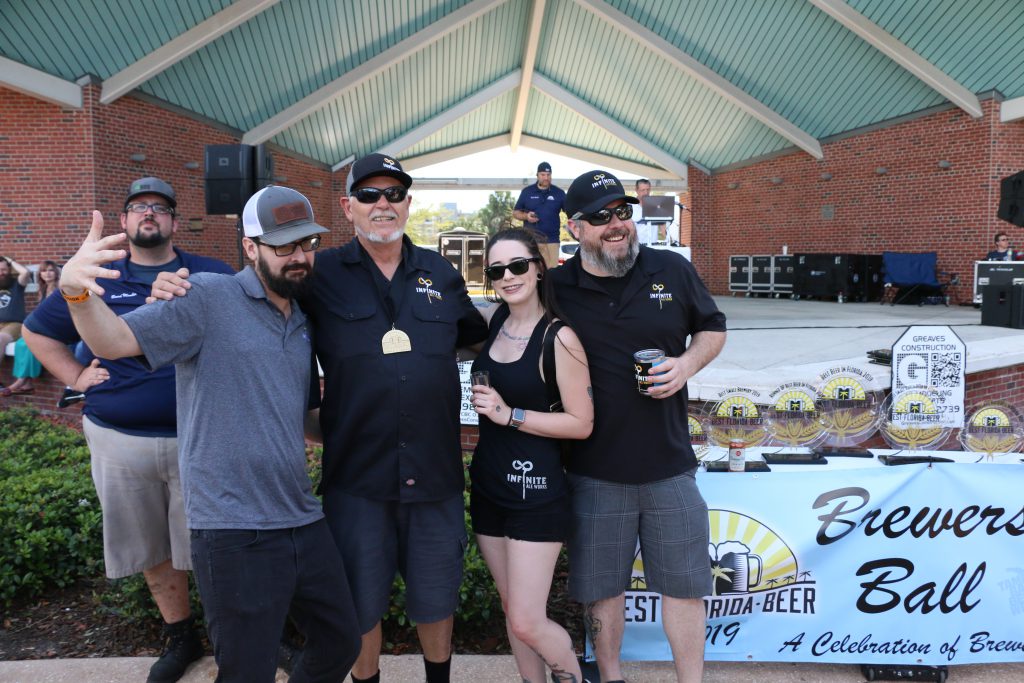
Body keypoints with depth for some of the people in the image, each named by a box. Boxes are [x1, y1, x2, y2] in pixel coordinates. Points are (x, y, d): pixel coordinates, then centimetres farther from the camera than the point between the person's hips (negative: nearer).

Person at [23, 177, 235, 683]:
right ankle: (180, 637, 33)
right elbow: (36, 331, 19)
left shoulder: (214, 277, 0)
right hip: (118, 442, 3)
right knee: (151, 548, 15)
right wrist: (76, 376, 6)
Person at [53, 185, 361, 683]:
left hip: (303, 523, 7)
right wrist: (76, 290, -36)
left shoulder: (302, 325, 13)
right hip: (235, 532, -7)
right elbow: (115, 340, -18)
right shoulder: (208, 297, -8)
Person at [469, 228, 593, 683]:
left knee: (527, 623, -2)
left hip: (536, 491, -6)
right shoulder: (494, 320, 3)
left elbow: (582, 424, -15)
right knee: (511, 609, 17)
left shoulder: (559, 337, -15)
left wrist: (509, 414, -19)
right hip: (488, 485, 6)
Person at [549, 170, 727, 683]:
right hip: (594, 472, -1)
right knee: (600, 588, 14)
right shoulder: (555, 288, -5)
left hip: (670, 466, 1)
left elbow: (713, 328, 13)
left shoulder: (673, 270, 0)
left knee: (684, 584, 12)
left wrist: (687, 363, -7)